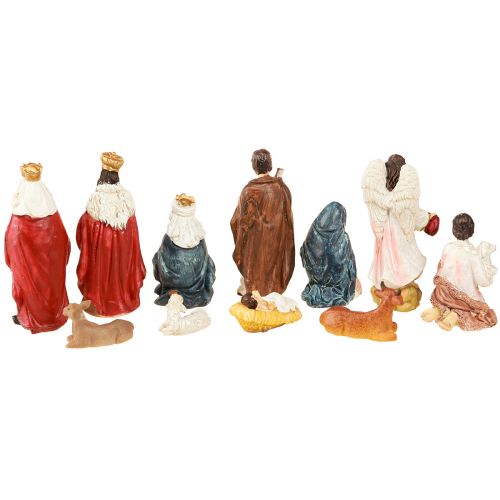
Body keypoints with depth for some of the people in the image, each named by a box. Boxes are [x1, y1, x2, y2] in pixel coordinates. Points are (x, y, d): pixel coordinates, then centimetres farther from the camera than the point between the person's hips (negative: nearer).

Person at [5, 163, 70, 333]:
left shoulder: (19, 220, -23)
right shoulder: (52, 213, -13)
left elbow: (12, 246, -10)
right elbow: (63, 242, -2)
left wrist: (13, 264, 6)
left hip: (28, 268, -3)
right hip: (51, 265, 3)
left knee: (30, 285, 17)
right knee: (51, 283, 22)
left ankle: (30, 317, 35)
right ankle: (54, 313, 39)